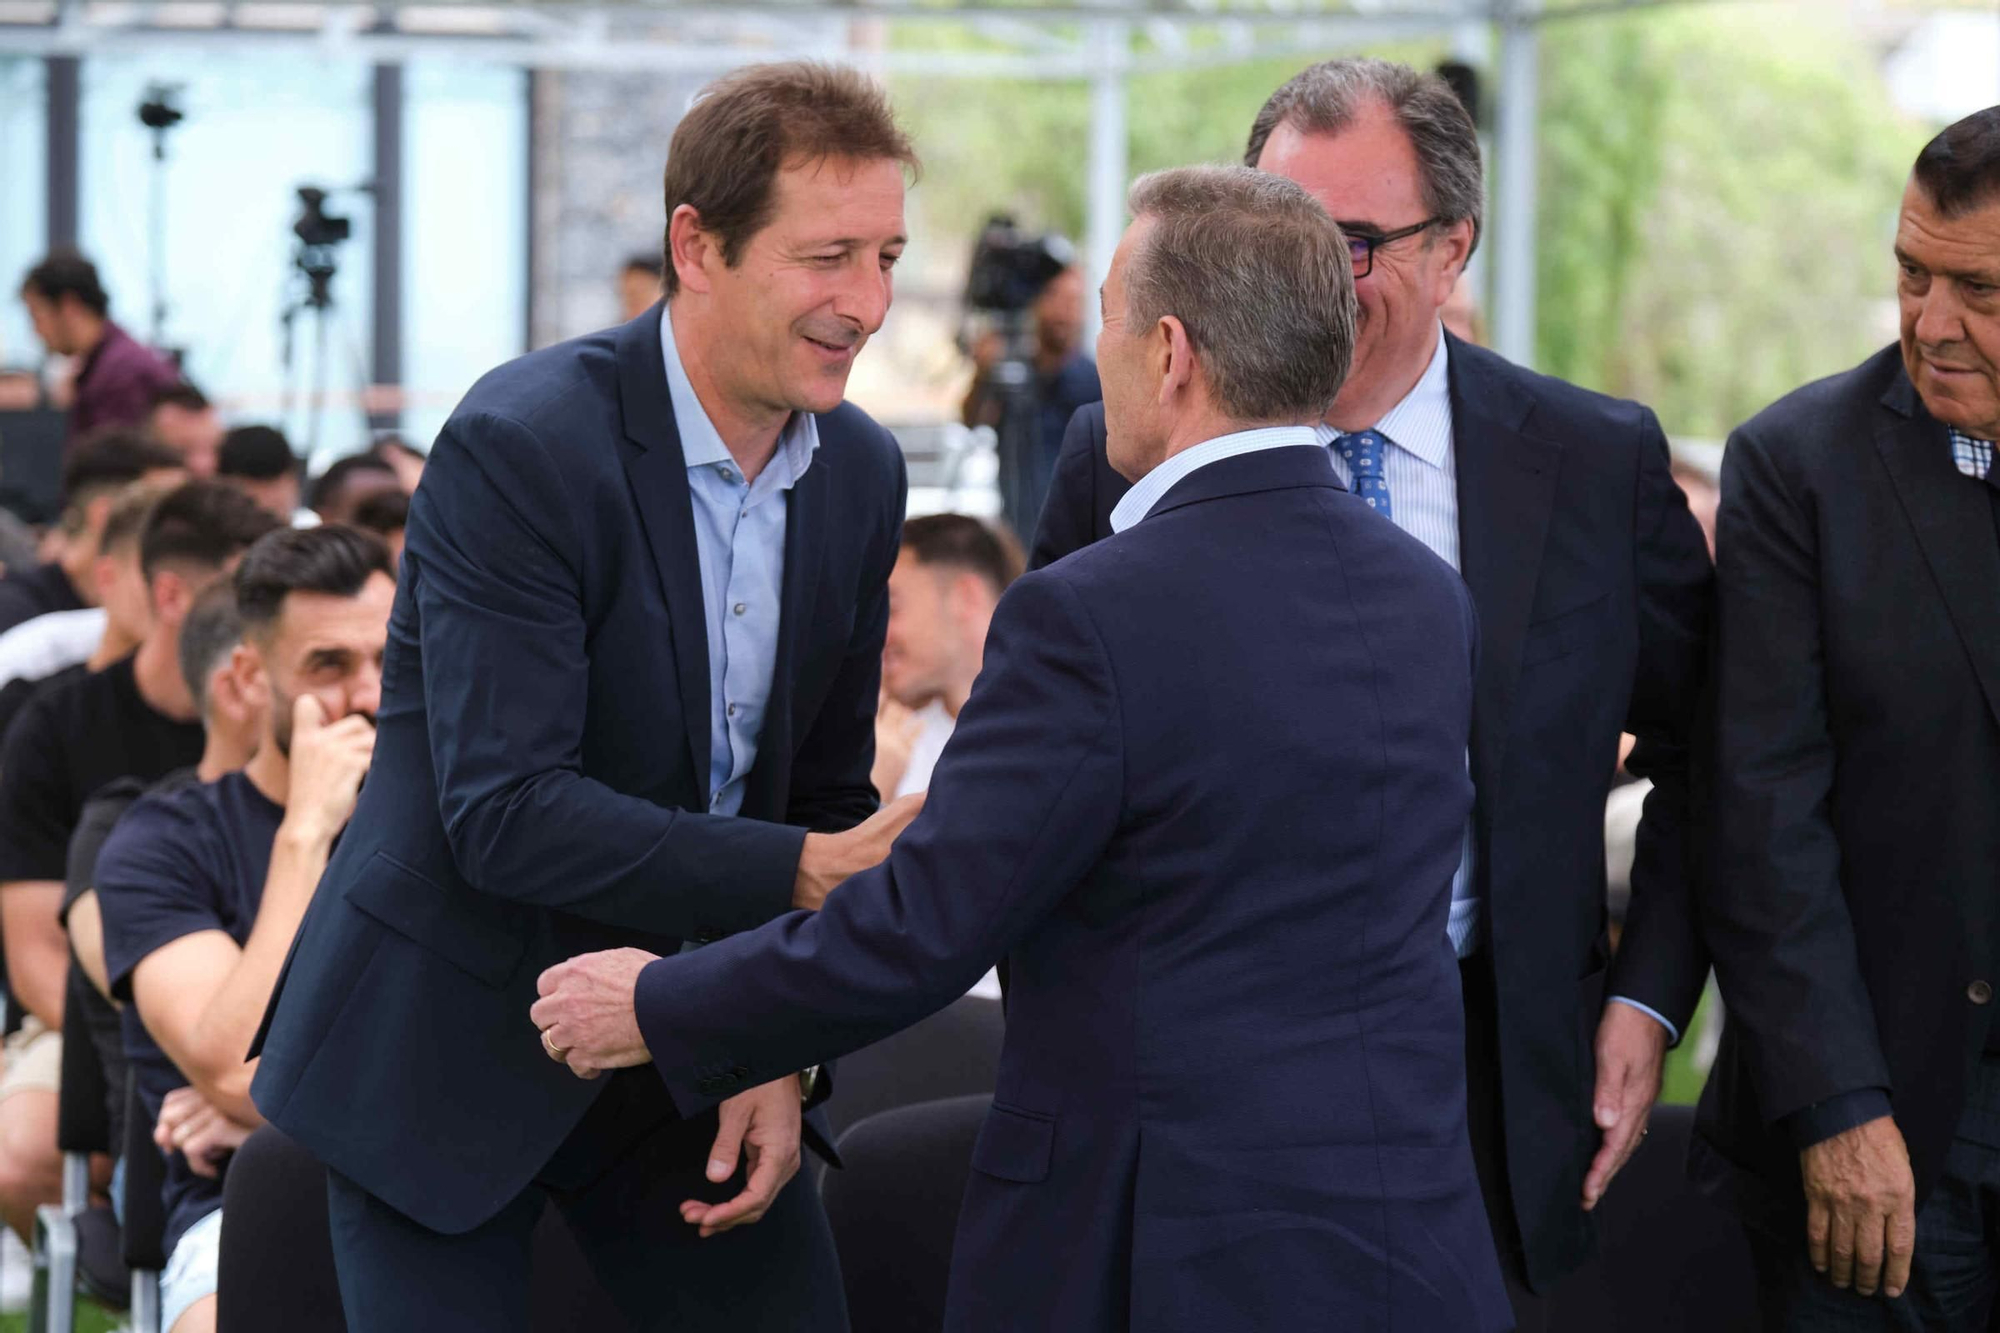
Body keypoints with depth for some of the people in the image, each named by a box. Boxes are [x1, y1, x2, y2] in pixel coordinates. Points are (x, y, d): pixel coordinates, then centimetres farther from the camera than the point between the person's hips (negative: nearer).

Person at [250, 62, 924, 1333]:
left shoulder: (863, 472, 0)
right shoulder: (521, 446, -21)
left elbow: (824, 793, 7)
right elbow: (505, 812, -26)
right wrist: (801, 874, -30)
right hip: (454, 1039, -6)